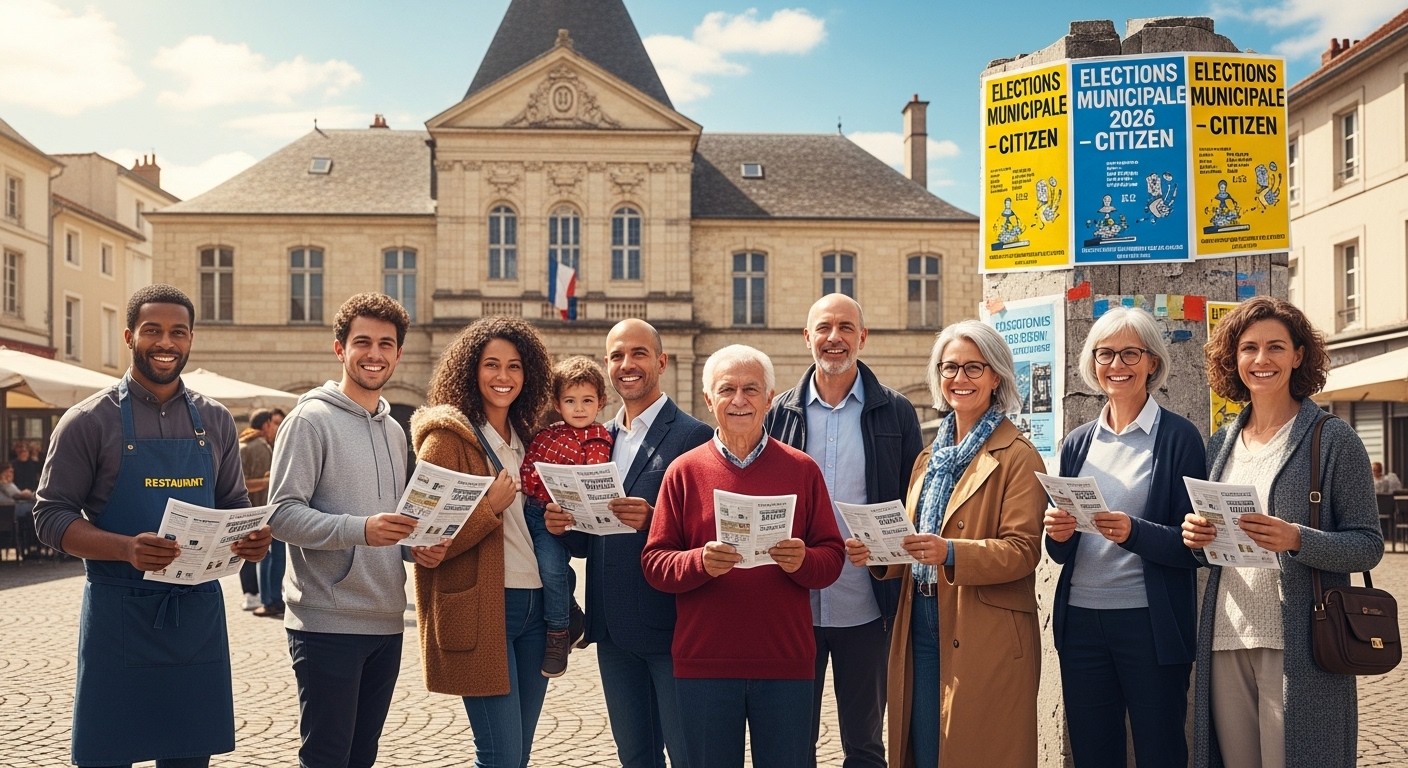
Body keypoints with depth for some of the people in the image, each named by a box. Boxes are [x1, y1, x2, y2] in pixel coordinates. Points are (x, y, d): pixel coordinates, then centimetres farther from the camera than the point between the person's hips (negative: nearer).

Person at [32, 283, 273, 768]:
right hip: (118, 614, -3)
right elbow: (51, 517, -7)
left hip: (199, 613, 4)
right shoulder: (89, 421, -3)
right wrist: (128, 548, -24)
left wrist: (252, 538, -8)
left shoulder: (214, 421, 9)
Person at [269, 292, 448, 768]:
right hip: (327, 622, -7)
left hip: (387, 622, 7)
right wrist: (360, 529, -29)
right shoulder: (311, 420, -7)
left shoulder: (395, 431, 15)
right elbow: (283, 514, -15)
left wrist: (418, 547, 2)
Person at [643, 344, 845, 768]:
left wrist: (803, 561, -17)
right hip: (703, 662, 0)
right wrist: (699, 562, -19)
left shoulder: (802, 469, 5)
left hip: (786, 661, 0)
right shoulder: (684, 471, 3)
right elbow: (654, 562, 0)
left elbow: (833, 557, 5)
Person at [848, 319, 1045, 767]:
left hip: (985, 643, -6)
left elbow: (1022, 550, -14)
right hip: (920, 631, 6)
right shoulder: (929, 458, 15)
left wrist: (950, 553, -28)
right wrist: (877, 552, -1)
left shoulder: (1017, 458, -6)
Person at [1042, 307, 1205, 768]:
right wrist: (1057, 534, -9)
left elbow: (1192, 544, -7)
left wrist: (1134, 532, -24)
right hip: (1080, 621, 4)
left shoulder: (1179, 437, -3)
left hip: (1151, 624, -4)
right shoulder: (1077, 442, 11)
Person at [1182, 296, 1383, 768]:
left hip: (1299, 643, -4)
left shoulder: (1333, 439, -2)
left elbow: (1368, 545, -5)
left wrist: (1297, 539, -22)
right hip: (1225, 639, 5)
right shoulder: (1222, 443, 12)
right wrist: (1196, 536, -3)